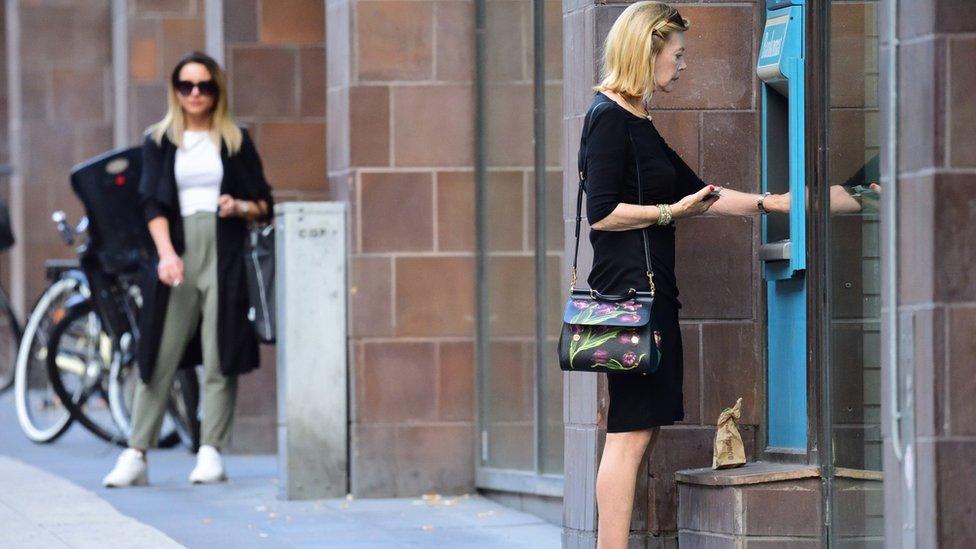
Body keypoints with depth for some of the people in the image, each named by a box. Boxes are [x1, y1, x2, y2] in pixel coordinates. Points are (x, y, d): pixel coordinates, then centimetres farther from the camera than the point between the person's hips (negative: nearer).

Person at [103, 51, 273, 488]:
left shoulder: (235, 141, 11)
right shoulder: (159, 141, 11)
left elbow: (263, 204, 13)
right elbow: (153, 204, 2)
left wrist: (241, 208, -9)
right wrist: (166, 253, -13)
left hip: (225, 254, 0)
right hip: (178, 251, 0)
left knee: (220, 357, -3)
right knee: (159, 357, -3)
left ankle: (211, 453, 0)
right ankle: (136, 455, -3)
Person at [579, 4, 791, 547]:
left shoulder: (638, 123, 20)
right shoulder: (610, 118, -10)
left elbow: (696, 192, 25)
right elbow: (602, 213, -17)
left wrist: (772, 202, 23)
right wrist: (670, 213, -10)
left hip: (651, 288, 10)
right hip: (629, 286, -10)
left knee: (643, 427, 5)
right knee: (631, 431, -11)